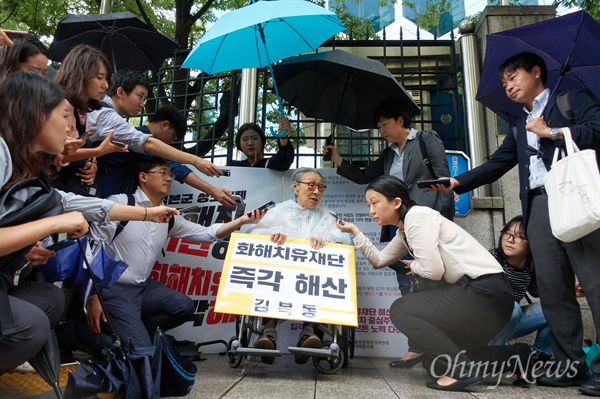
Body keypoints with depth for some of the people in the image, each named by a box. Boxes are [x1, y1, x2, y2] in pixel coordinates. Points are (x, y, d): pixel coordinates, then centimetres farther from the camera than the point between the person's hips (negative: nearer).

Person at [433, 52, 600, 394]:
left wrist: (552, 132, -5)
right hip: (538, 208, 6)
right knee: (553, 289, 4)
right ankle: (570, 365, 11)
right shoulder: (521, 126, 26)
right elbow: (497, 164, 18)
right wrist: (457, 183, 5)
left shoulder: (572, 99, 10)